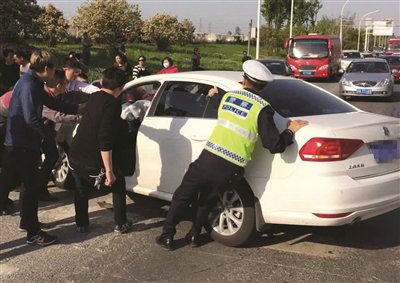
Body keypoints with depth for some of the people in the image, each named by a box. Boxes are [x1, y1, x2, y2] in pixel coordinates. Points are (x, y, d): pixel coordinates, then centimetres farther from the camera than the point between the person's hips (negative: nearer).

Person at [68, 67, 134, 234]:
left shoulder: (94, 97, 7)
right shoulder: (113, 104, -16)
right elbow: (104, 139, -24)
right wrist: (109, 171, -23)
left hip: (75, 157, 6)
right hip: (94, 162, -6)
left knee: (81, 189, 32)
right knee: (118, 186, 21)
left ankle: (81, 225, 37)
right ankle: (121, 224, 26)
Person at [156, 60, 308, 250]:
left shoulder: (228, 96, 10)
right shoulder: (262, 108, -3)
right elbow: (274, 145, -7)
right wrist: (290, 131, 8)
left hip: (207, 160, 1)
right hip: (230, 170, -1)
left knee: (182, 196, 20)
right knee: (207, 200, 26)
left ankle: (167, 236, 27)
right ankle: (193, 236, 35)